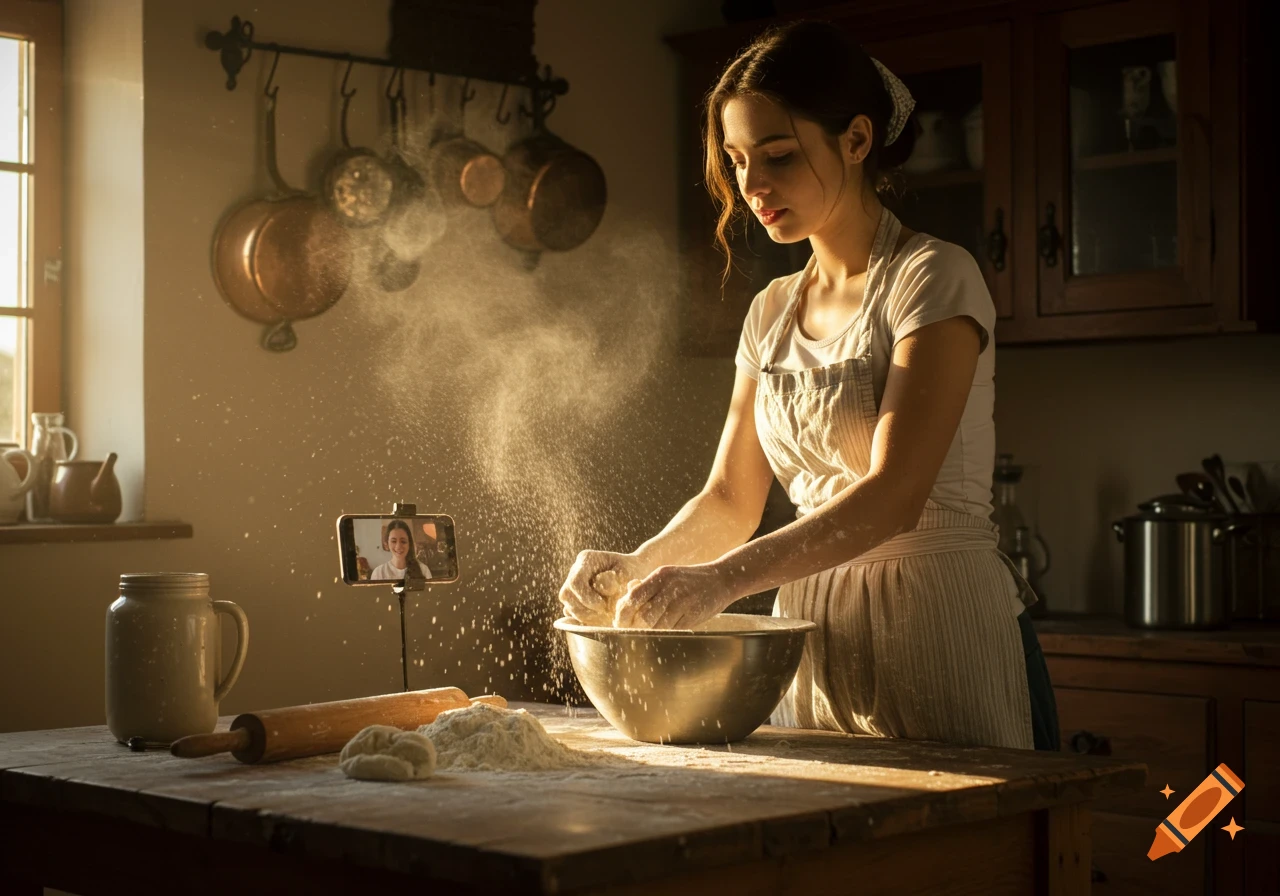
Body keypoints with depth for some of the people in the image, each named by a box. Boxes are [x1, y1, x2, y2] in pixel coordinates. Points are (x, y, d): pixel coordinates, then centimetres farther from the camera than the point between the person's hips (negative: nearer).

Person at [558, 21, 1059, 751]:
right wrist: (638, 567, -9)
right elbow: (731, 500, 11)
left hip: (940, 637, -6)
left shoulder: (934, 278, -9)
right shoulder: (772, 313, 12)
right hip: (815, 641, 6)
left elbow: (895, 495, -21)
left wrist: (723, 577, -30)